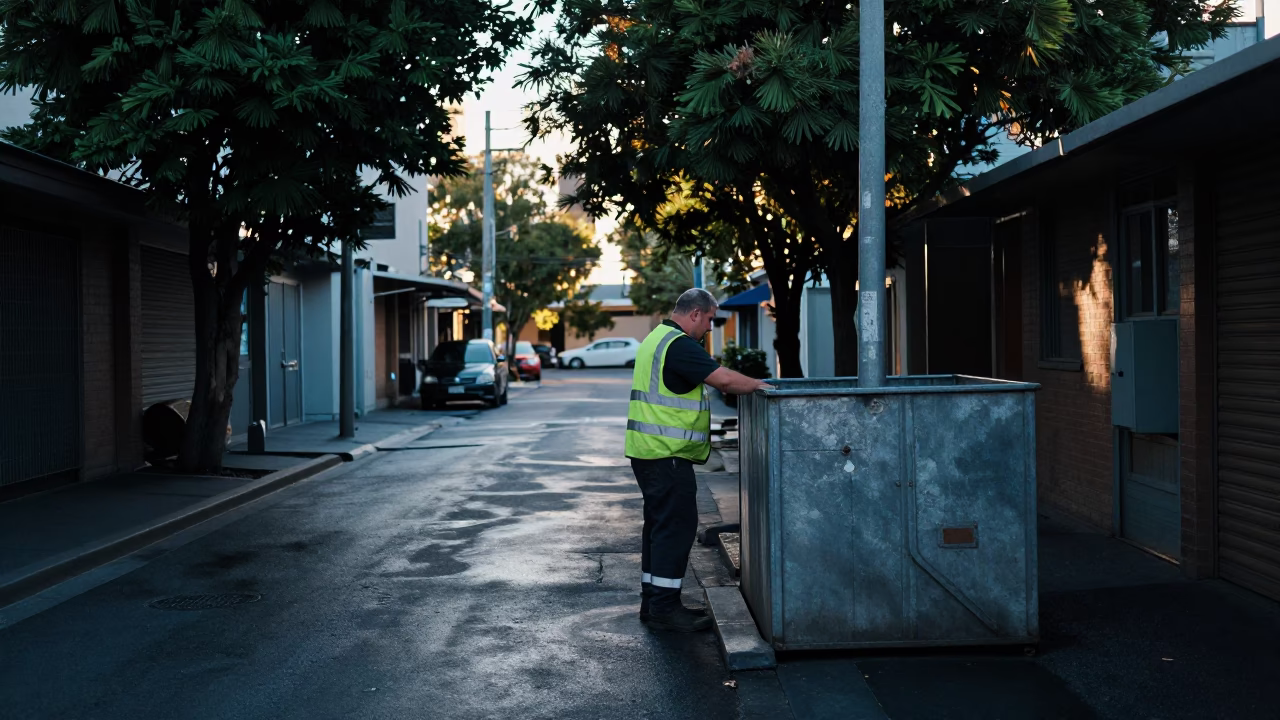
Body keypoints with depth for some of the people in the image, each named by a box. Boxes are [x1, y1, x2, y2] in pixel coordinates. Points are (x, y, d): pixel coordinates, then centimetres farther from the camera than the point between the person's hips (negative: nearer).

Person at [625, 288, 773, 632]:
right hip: (667, 453, -11)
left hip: (649, 450, 11)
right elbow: (724, 379, -21)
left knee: (660, 523, 14)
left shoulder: (658, 339, 18)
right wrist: (760, 385, -7)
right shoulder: (680, 345, -16)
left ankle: (653, 601, 20)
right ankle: (665, 607, -3)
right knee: (677, 524, -7)